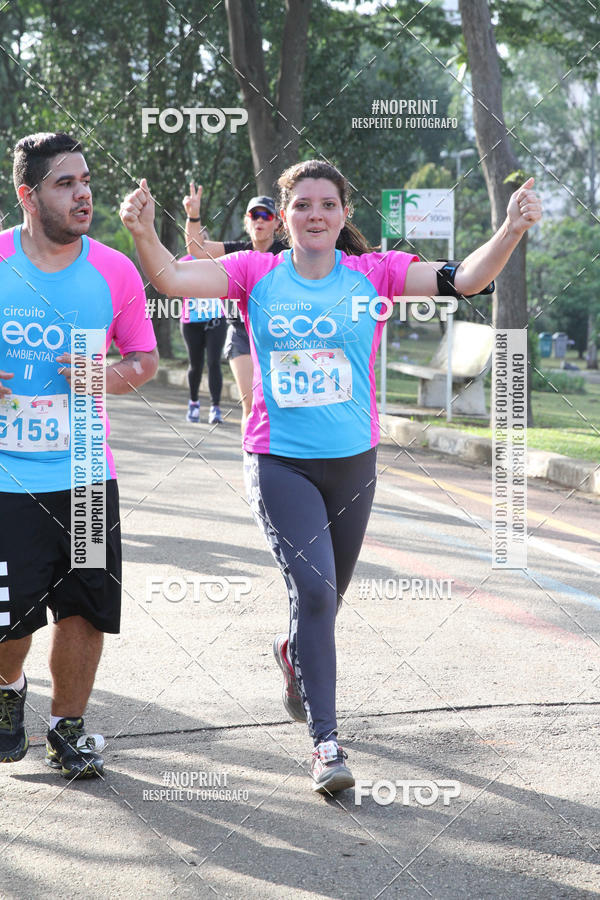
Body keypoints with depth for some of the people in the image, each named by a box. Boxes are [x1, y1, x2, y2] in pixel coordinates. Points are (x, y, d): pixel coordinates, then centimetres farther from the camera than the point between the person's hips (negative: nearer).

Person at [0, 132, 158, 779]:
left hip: (86, 473, 2)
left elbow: (144, 357, 12)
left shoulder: (114, 271, 1)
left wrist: (119, 376, -10)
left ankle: (67, 728, 24)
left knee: (84, 608, 4)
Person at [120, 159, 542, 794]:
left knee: (326, 595, 18)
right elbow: (173, 279, -16)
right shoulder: (257, 274, -5)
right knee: (313, 588, -16)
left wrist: (512, 231, -31)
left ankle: (294, 653, 53)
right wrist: (143, 233, -36)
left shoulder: (373, 274, -4)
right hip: (279, 462, -2)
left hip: (352, 461, 3)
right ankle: (324, 741, -8)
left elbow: (463, 280, -14)